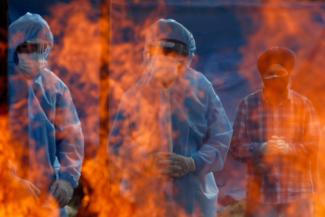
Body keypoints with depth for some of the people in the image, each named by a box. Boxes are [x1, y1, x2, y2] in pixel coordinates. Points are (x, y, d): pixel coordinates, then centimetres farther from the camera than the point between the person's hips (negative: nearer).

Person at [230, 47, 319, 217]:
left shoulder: (303, 105, 5)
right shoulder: (248, 104, 4)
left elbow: (313, 146, 1)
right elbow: (236, 147, 1)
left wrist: (290, 148, -19)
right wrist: (261, 148, -18)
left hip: (297, 193, 0)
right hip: (261, 193, 0)